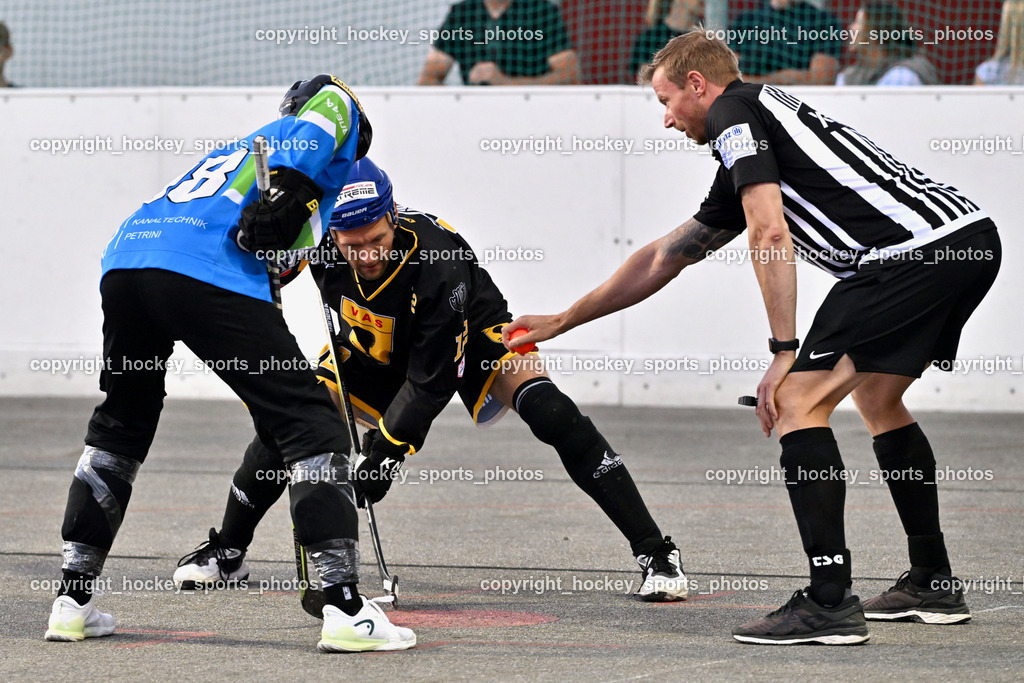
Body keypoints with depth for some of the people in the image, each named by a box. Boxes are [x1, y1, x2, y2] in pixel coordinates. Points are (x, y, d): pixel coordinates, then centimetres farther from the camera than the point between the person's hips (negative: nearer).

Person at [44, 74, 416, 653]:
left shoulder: (239, 148, 41)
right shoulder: (339, 108, 23)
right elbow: (331, 100, -2)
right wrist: (289, 193, -12)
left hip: (124, 259, 7)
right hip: (209, 275, -7)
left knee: (121, 424, 27)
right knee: (312, 425, -1)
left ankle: (73, 601, 26)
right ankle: (346, 609, -8)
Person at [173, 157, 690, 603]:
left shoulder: (440, 263, -40)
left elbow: (430, 383, -34)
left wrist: (385, 453, -39)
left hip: (468, 339, -4)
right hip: (375, 351, 4)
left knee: (548, 411, -28)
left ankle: (654, 552, -23)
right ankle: (226, 553, 15)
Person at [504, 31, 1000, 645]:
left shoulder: (734, 110, 3)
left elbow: (771, 234, -11)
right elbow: (661, 260, 38)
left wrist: (784, 354, -9)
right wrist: (561, 321, 45)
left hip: (915, 248, -10)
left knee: (798, 400, -7)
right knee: (877, 397, 27)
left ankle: (830, 604, -12)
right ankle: (933, 584, 29)